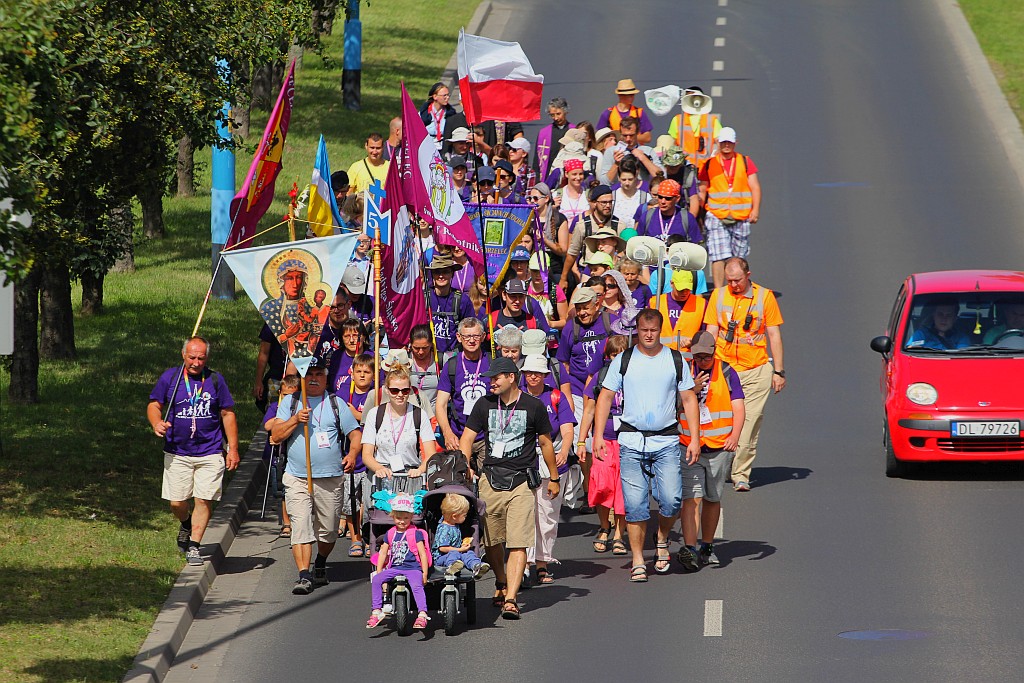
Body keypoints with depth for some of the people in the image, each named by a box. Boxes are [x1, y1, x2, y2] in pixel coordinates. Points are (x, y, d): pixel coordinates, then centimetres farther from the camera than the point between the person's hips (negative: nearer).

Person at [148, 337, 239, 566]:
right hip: (177, 453, 0)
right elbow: (154, 405, 8)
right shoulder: (170, 377, 3)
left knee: (204, 500, -8)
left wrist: (233, 449, 6)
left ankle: (194, 545, 4)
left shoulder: (215, 380, 4)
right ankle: (186, 525, 34)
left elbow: (227, 414, 10)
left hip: (210, 453, 0)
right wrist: (156, 423, -15)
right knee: (177, 503, 1)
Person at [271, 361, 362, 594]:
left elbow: (355, 434, 10)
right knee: (300, 527, -14)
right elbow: (277, 435, 3)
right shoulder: (290, 402, 10)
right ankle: (304, 575, -16)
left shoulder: (335, 404, 11)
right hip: (297, 478, -1)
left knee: (328, 530, 7)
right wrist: (296, 420, -13)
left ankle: (320, 565, 33)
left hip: (331, 478, 1)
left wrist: (352, 454, -10)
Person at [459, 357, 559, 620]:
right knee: (491, 540, 10)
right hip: (491, 478, 3)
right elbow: (467, 437, 6)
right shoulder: (484, 405, 8)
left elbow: (545, 443, 11)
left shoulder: (533, 406, 1)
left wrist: (553, 478, 17)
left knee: (518, 544, -12)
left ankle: (510, 599, -18)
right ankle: (501, 583, 36)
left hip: (521, 481, -3)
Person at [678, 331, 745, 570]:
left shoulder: (727, 373, 4)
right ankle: (689, 549, -20)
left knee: (712, 499, 11)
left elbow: (738, 406, 0)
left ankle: (707, 547, 26)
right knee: (691, 498, -13)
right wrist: (692, 390, -14)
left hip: (719, 447, 1)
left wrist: (735, 435, -16)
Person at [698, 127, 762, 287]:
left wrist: (755, 210, -5)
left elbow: (755, 187, 6)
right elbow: (702, 191, 15)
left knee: (739, 258, 7)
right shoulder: (709, 165, 9)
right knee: (719, 256, -13)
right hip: (716, 217, -1)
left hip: (741, 218, 1)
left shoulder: (745, 162, 8)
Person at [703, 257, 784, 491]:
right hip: (725, 368, 1)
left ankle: (740, 474, -1)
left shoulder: (764, 296, 3)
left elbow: (774, 335, 6)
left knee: (749, 422, -6)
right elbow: (711, 332, 9)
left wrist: (778, 371, 3)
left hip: (757, 369, -1)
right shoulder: (718, 295, 7)